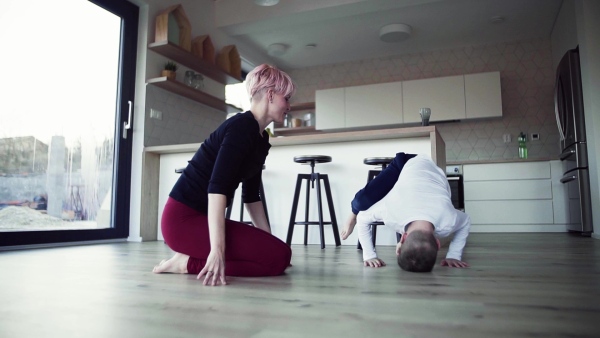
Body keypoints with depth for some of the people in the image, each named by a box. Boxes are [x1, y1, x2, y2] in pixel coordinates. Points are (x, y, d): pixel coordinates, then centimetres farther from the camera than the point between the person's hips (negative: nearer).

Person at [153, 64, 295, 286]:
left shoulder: (261, 138, 13)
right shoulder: (242, 127, -16)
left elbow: (251, 196, 16)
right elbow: (217, 186, -26)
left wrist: (268, 241, 14)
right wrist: (218, 250, -32)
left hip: (203, 217, 10)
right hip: (184, 218, -10)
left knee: (275, 251, 7)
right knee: (279, 256, -15)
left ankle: (194, 258, 8)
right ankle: (189, 262, -6)